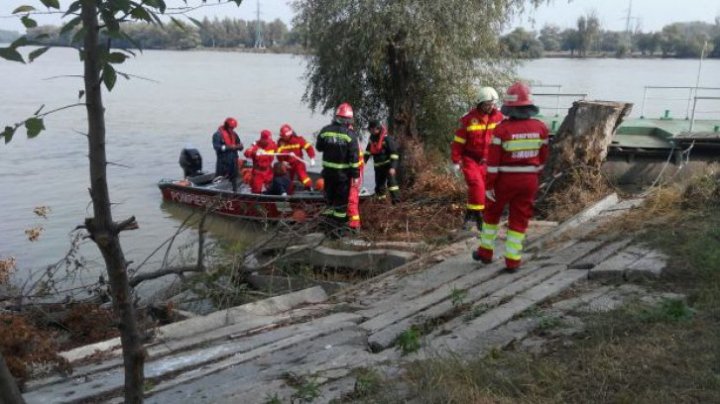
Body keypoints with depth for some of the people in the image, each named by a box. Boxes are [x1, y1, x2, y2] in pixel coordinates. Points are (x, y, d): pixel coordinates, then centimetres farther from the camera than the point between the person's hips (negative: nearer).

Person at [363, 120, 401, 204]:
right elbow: (368, 150, 20)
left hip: (388, 164, -7)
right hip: (378, 166, 7)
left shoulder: (387, 138, -17)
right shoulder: (372, 138, 6)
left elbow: (394, 153, -19)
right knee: (379, 185, 11)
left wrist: (393, 167, -25)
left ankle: (396, 199, -22)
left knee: (391, 181, -20)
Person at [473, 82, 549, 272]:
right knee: (519, 219, 9)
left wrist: (489, 186, -8)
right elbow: (542, 157, 6)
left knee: (492, 213, 18)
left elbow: (493, 161, -14)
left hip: (505, 179, -2)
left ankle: (485, 252, 27)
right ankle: (512, 260, 10)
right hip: (528, 180, 2)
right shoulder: (540, 128, -4)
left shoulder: (502, 129, -16)